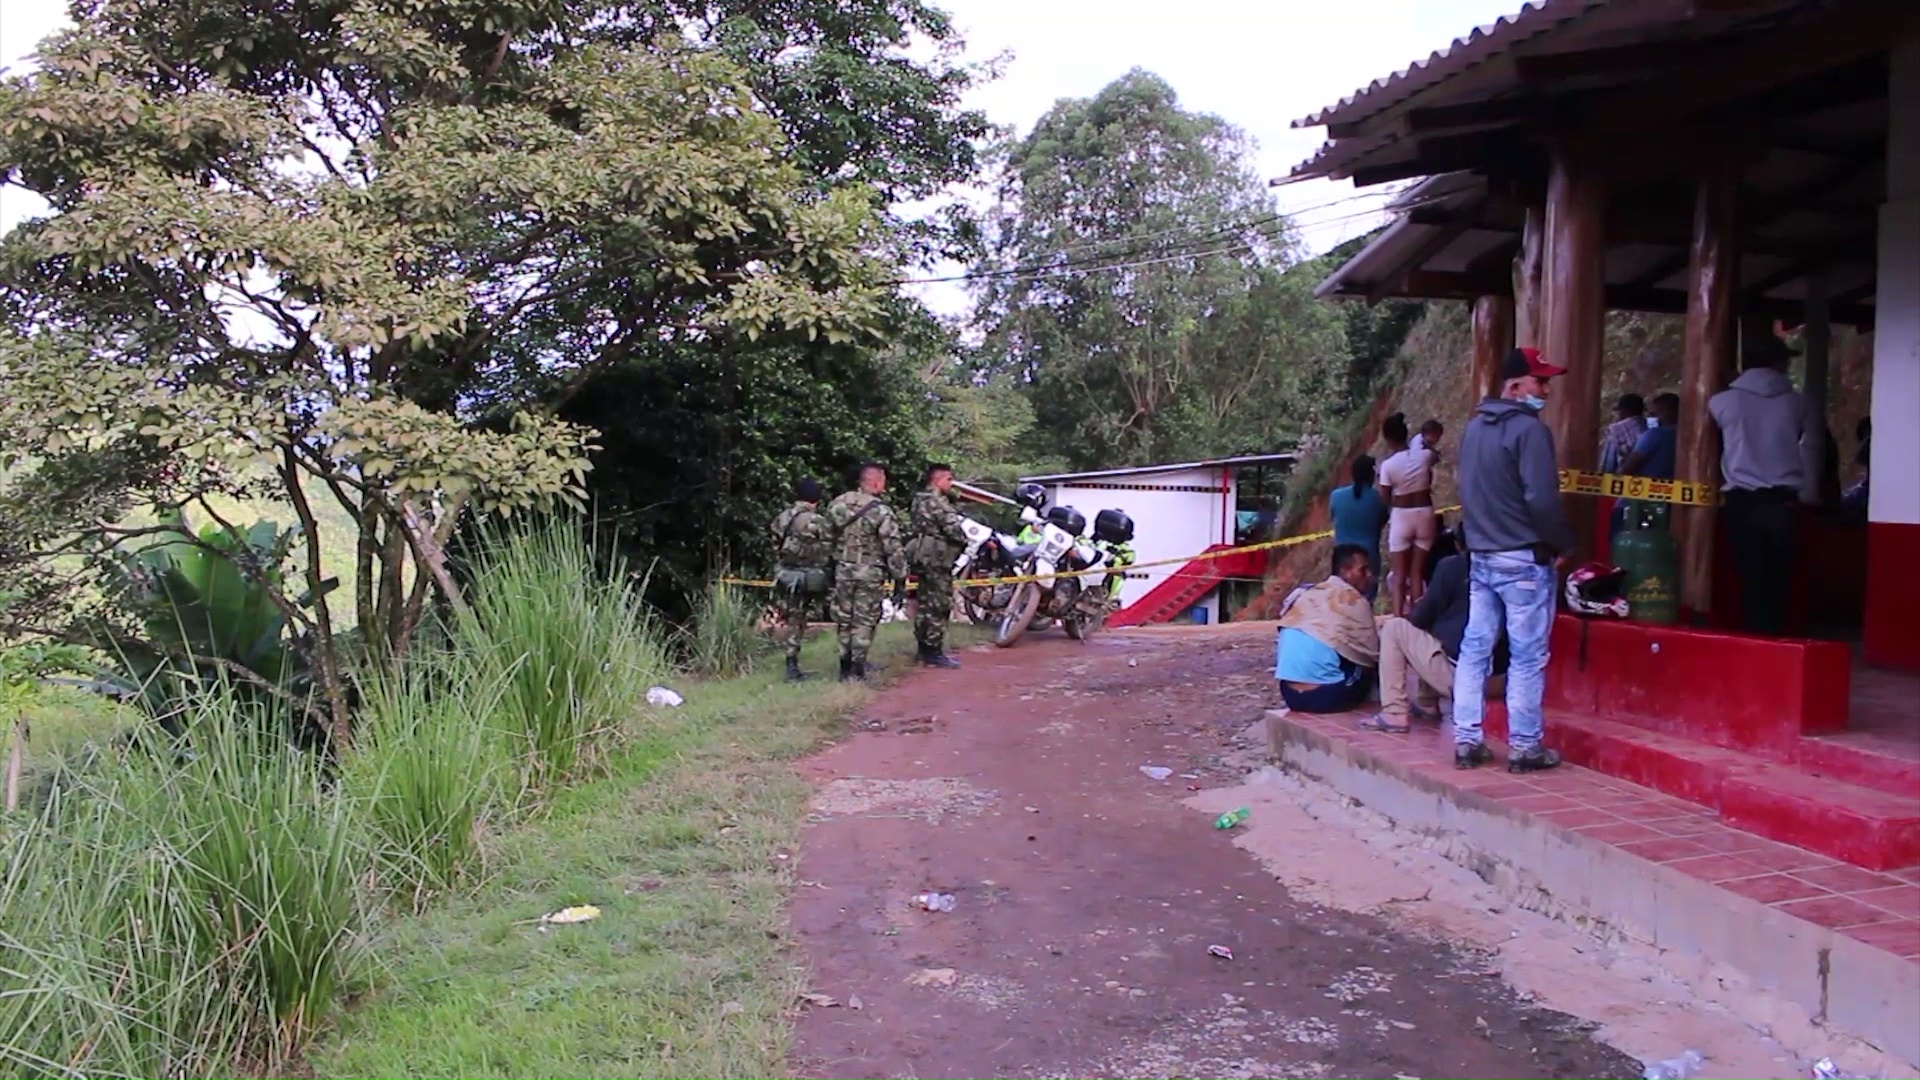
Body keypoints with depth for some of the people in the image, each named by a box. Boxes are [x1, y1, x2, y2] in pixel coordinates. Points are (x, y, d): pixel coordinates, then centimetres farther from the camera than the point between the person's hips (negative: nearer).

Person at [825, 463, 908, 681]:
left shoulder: (836, 504, 2)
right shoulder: (881, 512, -14)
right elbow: (894, 549, -13)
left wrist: (829, 569, 18)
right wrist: (900, 578, -6)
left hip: (842, 571, 5)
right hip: (870, 573, -5)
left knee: (844, 620, 13)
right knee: (864, 621, 4)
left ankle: (845, 668, 19)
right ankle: (856, 670, 5)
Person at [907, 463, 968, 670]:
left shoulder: (920, 500, 14)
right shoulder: (938, 502, -16)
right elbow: (954, 530, -20)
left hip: (923, 557, 10)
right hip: (937, 559, -10)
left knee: (925, 603, 15)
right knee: (939, 604, -6)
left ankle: (924, 648, 22)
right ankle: (934, 652, -4)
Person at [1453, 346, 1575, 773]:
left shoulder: (1474, 427, 12)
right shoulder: (1528, 429, -14)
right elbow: (1541, 498, -19)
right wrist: (1561, 544, -7)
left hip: (1480, 556, 8)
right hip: (1523, 558, -8)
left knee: (1475, 649, 9)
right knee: (1528, 656, 0)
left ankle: (1466, 740, 12)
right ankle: (1524, 746, 5)